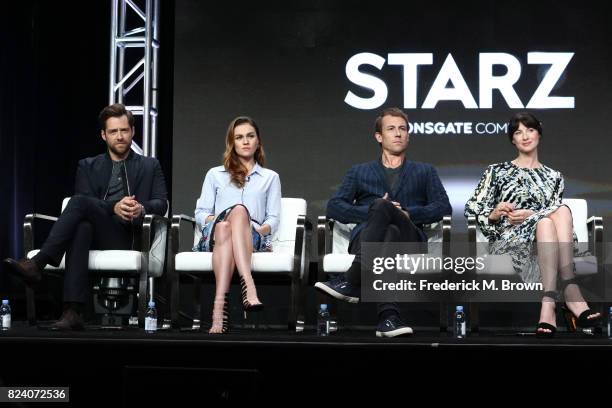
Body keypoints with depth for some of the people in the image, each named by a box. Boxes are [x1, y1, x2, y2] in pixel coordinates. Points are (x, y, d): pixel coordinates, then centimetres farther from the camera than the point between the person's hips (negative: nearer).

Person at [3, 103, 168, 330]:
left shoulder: (150, 166, 21)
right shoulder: (88, 166, 22)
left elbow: (161, 203, 7)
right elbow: (86, 200, 4)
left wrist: (141, 209, -17)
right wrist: (113, 207, -17)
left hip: (130, 236, -2)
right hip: (96, 234, 2)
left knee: (79, 202, -30)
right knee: (82, 228, -39)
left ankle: (36, 264, -40)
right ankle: (72, 313, -50)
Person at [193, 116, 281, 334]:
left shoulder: (270, 177, 26)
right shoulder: (215, 174, 27)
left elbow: (273, 218, 15)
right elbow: (201, 213, 16)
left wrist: (259, 229, -7)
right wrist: (219, 221, -6)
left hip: (253, 238, -1)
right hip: (215, 235, 1)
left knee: (239, 211, -38)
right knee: (228, 221, -39)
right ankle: (249, 287, -60)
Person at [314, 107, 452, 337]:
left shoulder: (424, 172, 27)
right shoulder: (360, 172, 29)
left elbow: (444, 207, 10)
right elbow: (334, 206, 12)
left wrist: (407, 213, -7)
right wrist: (371, 212, -5)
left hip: (410, 239, 0)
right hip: (366, 238, 0)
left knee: (387, 219, -37)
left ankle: (351, 282, -46)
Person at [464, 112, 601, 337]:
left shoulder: (553, 177, 23)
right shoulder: (497, 171, 17)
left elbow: (561, 217, 11)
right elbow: (472, 210, 11)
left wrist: (531, 215, -8)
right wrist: (494, 215, -10)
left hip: (546, 247, 2)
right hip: (508, 244, -2)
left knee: (562, 209, -32)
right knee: (546, 219, -34)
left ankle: (548, 303, -45)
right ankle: (571, 292, -49)